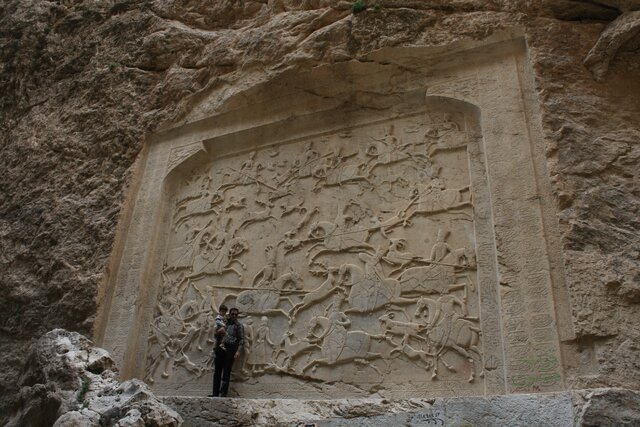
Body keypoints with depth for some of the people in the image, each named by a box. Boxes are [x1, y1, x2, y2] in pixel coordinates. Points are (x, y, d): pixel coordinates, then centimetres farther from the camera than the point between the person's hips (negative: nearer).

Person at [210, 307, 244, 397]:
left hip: (230, 349, -5)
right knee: (217, 371, 5)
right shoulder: (225, 323, 18)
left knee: (226, 372, -6)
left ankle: (223, 393, -2)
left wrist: (238, 351, -12)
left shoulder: (238, 325, 5)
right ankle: (215, 393, 11)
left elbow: (241, 339, -1)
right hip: (220, 348, 5)